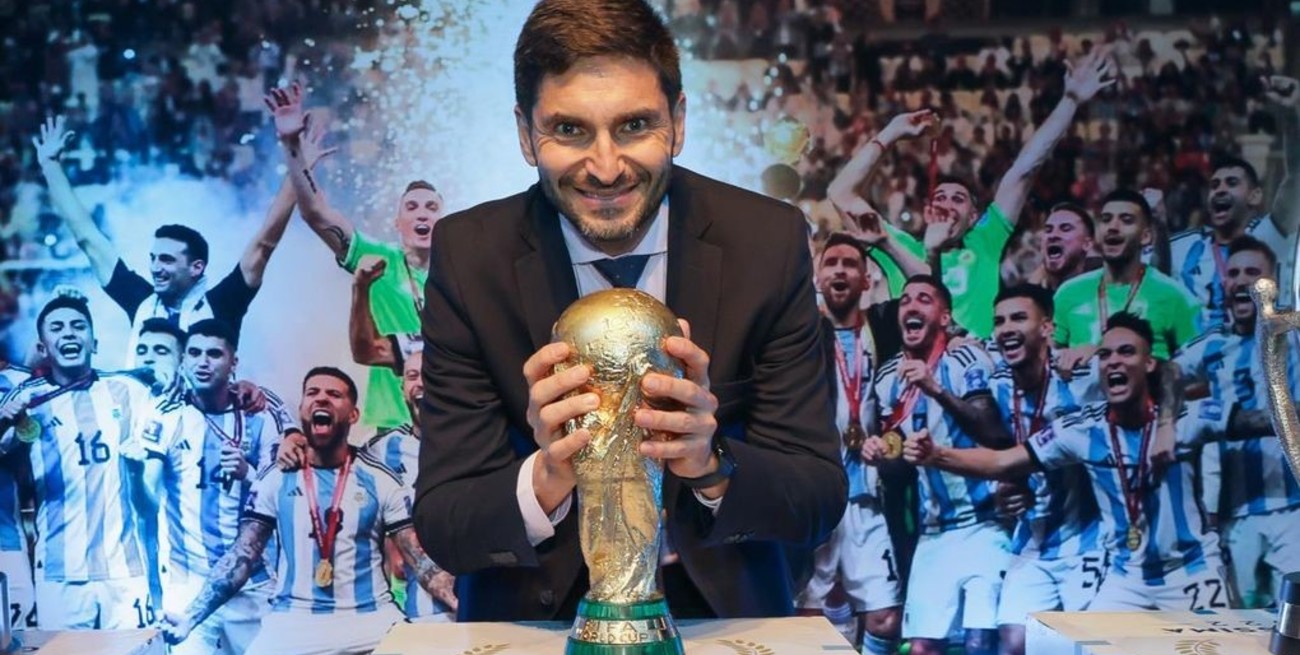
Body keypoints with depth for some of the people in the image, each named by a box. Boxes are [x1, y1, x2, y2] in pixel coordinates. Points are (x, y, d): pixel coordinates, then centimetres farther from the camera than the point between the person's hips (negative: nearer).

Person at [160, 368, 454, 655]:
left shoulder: (380, 481, 5)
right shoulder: (275, 479, 7)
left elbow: (419, 555, 2)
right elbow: (242, 556, 6)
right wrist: (190, 617, -6)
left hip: (370, 618, -1)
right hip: (294, 620, 1)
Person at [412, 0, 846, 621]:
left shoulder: (768, 241, -10)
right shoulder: (468, 255, -10)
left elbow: (822, 500, -8)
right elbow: (440, 525, -11)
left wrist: (709, 464, -28)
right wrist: (546, 481, -31)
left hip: (721, 603, 2)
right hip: (538, 611, -1)